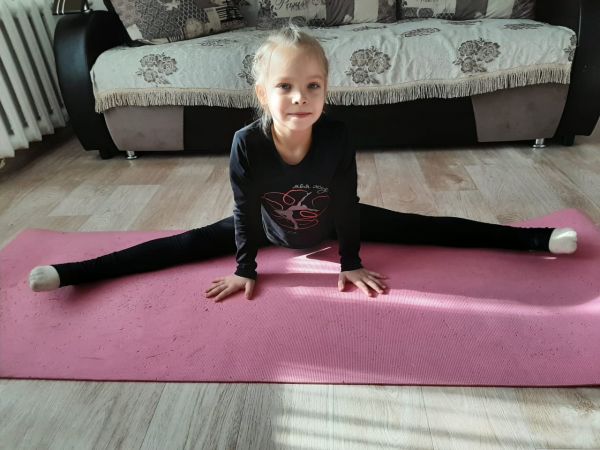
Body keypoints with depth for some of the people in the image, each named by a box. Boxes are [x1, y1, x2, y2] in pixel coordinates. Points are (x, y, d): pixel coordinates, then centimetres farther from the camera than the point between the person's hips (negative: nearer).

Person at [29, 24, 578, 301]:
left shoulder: (336, 135, -32)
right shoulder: (247, 143, -33)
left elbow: (346, 204, -20)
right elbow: (246, 212, -21)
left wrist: (351, 263, -12)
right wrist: (245, 270, -11)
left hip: (328, 223, 1)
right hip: (270, 228, 0)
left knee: (420, 226, -1)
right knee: (188, 243, -2)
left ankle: (534, 239, 12)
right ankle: (72, 272, 7)